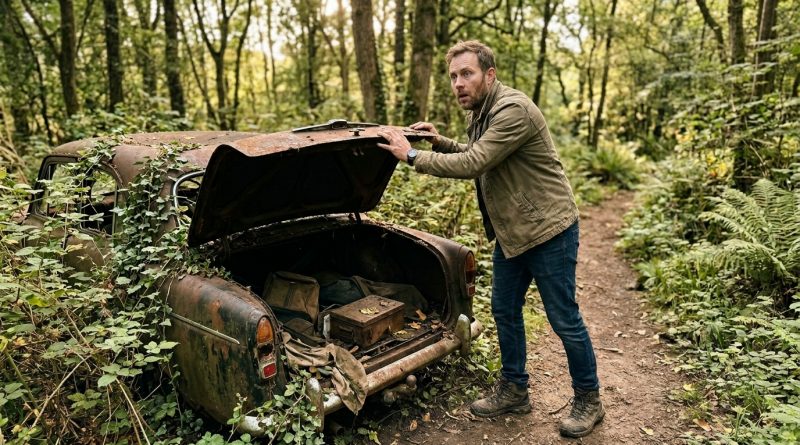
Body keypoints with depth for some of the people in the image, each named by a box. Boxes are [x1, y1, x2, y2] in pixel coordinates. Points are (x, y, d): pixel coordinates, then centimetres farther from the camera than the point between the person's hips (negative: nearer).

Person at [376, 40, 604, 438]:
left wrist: (411, 156, -21)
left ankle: (588, 401, 23)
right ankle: (514, 390, 32)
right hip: (510, 232, 10)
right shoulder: (480, 112, 8)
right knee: (504, 310, 15)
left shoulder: (513, 110, -23)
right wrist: (441, 142, 4)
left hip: (548, 229, -9)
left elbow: (472, 165, -28)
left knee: (564, 320, 3)